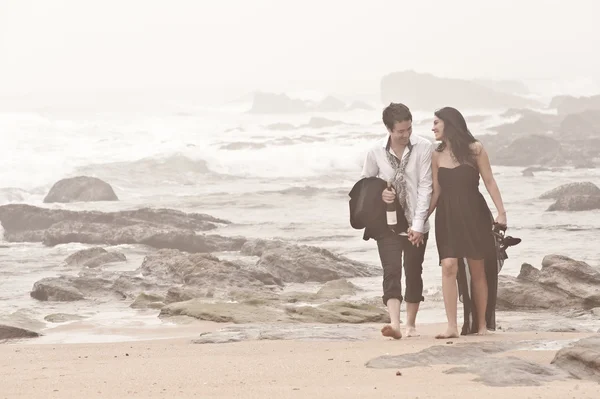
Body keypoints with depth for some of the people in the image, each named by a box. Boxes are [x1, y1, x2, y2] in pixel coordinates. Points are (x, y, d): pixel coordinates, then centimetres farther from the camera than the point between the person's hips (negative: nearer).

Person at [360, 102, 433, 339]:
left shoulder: (424, 148, -9)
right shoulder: (376, 152, -4)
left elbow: (425, 187, -10)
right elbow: (365, 183, 11)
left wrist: (418, 225, -14)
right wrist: (379, 193, -12)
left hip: (416, 224, 0)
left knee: (414, 274, 8)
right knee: (391, 273, -13)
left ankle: (411, 324, 21)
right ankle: (395, 324, -24)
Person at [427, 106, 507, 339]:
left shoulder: (474, 149, -2)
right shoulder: (437, 156, 8)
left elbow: (489, 181, -2)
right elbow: (436, 192, 10)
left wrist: (501, 211, -10)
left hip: (473, 215, -2)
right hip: (447, 217, 2)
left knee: (477, 270, 3)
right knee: (448, 267, -14)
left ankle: (482, 325, 15)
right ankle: (452, 326, -17)